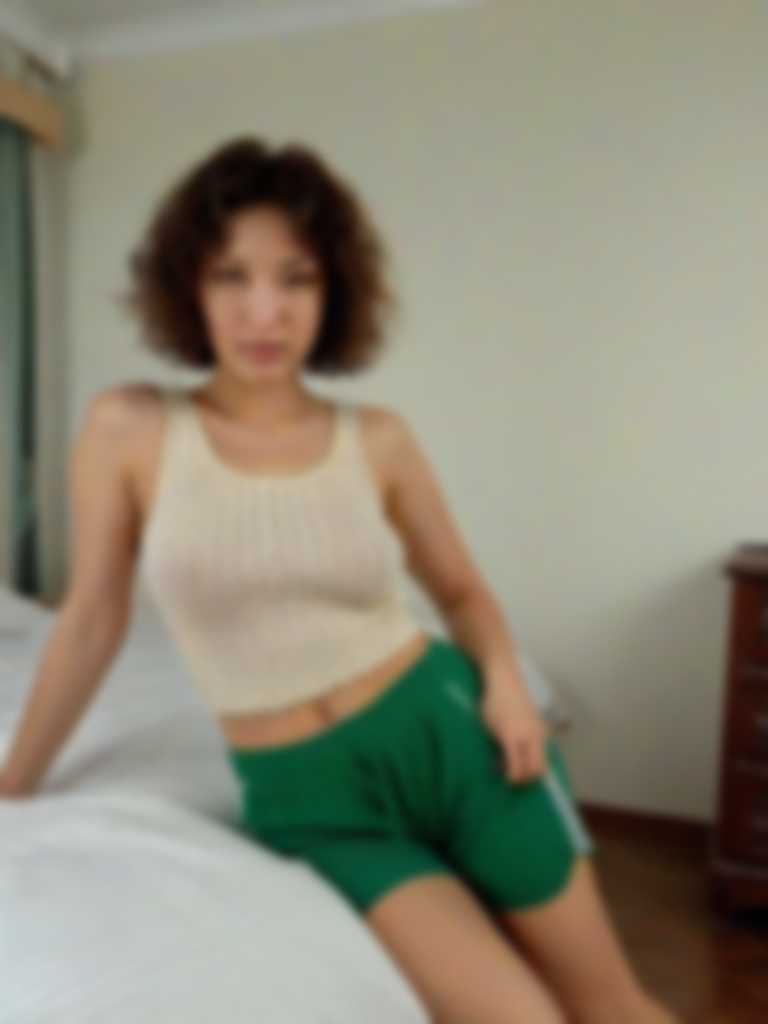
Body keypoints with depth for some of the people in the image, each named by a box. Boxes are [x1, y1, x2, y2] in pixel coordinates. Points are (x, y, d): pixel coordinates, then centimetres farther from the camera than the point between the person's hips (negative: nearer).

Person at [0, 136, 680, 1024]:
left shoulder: (379, 440, -4)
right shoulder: (127, 429, -7)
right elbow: (93, 616, 3)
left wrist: (503, 678, -11)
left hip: (444, 732, 2)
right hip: (309, 796, -1)